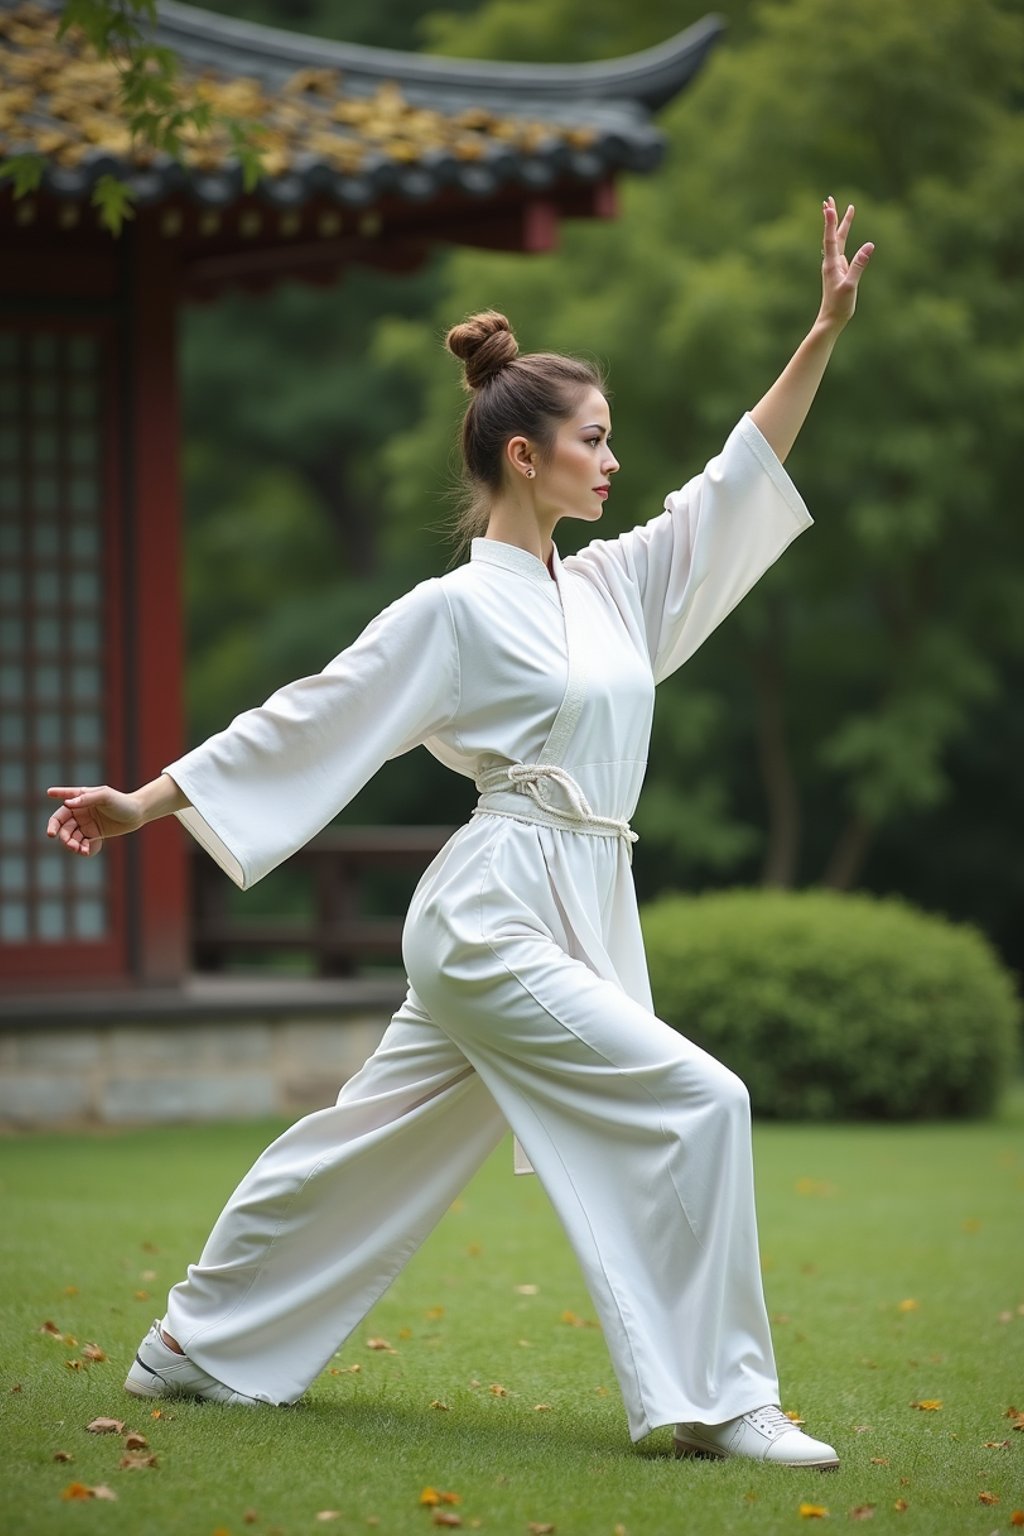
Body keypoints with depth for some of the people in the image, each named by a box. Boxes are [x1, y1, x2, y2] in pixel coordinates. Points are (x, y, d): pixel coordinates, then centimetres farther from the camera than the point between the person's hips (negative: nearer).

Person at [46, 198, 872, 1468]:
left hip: (570, 918, 8)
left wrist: (826, 327, 7)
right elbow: (308, 722, -4)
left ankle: (199, 1350, 26)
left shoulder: (609, 584, 12)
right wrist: (142, 803, -3)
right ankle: (714, 1398, -11)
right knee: (695, 1103, -15)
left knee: (377, 1144, 15)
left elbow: (738, 477, 13)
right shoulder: (456, 610, -9)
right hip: (494, 917, -8)